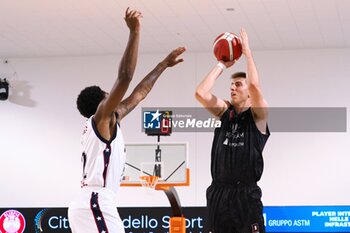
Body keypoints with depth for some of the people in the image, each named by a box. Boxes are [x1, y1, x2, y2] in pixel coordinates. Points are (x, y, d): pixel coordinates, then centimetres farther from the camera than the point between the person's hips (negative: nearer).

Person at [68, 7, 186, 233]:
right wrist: (135, 31, -16)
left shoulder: (106, 122, 21)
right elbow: (124, 77, -16)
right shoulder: (101, 118, -3)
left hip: (88, 204, 11)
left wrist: (164, 64, 37)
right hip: (96, 203, -11)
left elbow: (140, 92, 30)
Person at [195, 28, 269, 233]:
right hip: (218, 193, 5)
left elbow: (254, 85, -18)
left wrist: (247, 51, -7)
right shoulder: (225, 112, 12)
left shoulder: (258, 115, 0)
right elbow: (201, 93, -2)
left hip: (246, 194, -5)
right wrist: (222, 65, 5)